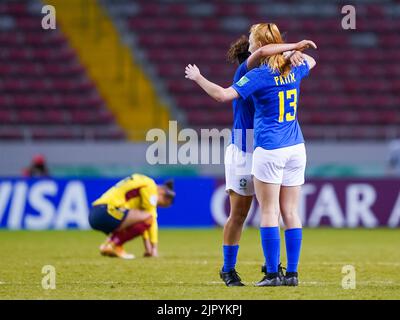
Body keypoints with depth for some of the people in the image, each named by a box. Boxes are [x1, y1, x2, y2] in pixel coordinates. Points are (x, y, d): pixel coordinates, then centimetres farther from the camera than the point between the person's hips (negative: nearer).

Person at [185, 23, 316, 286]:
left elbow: (223, 95, -18)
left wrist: (198, 78, -5)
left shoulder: (260, 75, -12)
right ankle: (292, 273, 7)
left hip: (269, 150, -6)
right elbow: (311, 61, 33)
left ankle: (272, 273, -3)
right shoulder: (294, 69, 7)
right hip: (296, 148, 6)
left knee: (269, 212, -2)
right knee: (291, 212, 7)